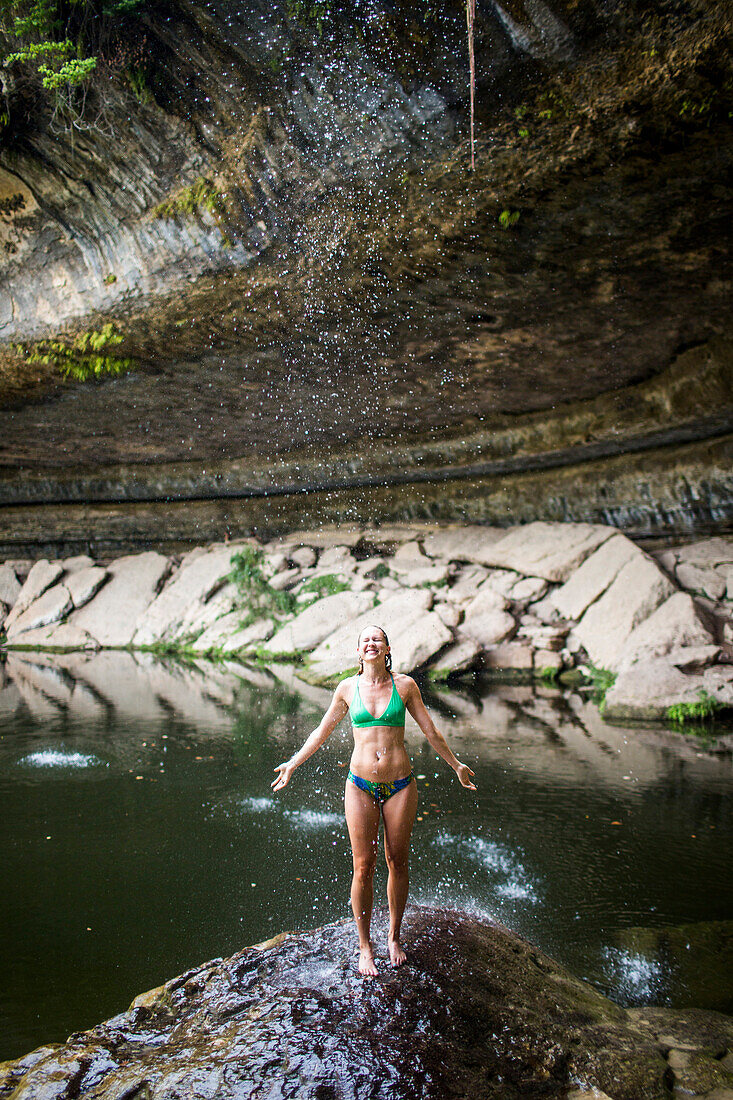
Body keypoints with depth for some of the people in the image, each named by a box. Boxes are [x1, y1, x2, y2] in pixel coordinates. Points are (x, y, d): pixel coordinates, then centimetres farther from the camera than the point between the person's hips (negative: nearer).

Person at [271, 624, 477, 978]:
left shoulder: (405, 685, -2)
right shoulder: (348, 688, 0)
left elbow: (431, 732, 8)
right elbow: (322, 731, 12)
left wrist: (456, 765, 15)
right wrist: (293, 764, 15)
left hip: (400, 785, 0)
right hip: (361, 785, 0)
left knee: (398, 862, 10)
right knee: (363, 868, 3)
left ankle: (394, 937, 30)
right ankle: (365, 946, 19)